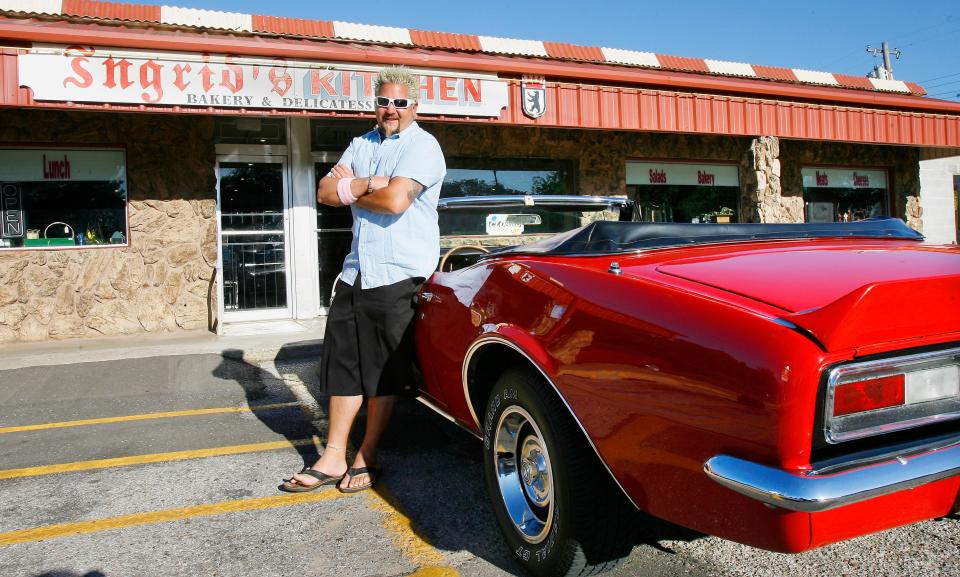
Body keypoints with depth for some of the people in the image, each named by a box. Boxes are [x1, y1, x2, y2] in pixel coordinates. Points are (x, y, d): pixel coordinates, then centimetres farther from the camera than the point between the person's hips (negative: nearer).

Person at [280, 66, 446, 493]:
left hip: (399, 277, -7)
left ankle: (366, 458, 17)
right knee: (343, 365, 8)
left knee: (384, 373, 3)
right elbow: (325, 192, 8)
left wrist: (350, 190, -2)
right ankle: (334, 457, 17)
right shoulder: (362, 144, 17)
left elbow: (395, 200, -20)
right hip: (356, 273, 7)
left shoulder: (422, 146, -5)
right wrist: (367, 184, -10)